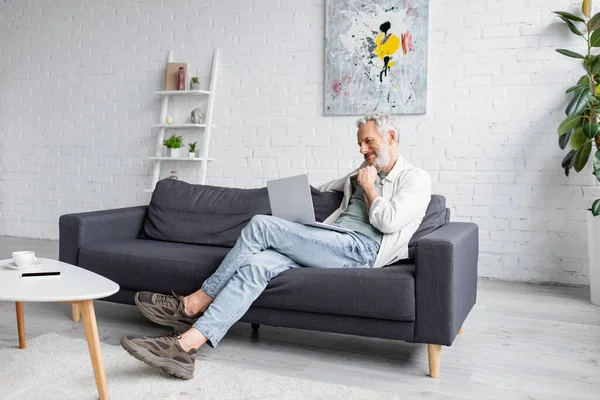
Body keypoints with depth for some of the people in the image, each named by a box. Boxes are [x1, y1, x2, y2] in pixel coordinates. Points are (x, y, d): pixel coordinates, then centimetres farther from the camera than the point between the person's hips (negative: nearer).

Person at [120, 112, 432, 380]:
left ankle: (193, 304, -11)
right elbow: (320, 188, 48)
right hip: (335, 246, 7)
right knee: (257, 264, -22)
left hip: (360, 248, -7)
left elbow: (388, 222, -10)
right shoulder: (362, 174, 31)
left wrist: (368, 186, 2)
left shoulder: (416, 179, 9)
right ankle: (185, 344, -29)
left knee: (261, 225, -20)